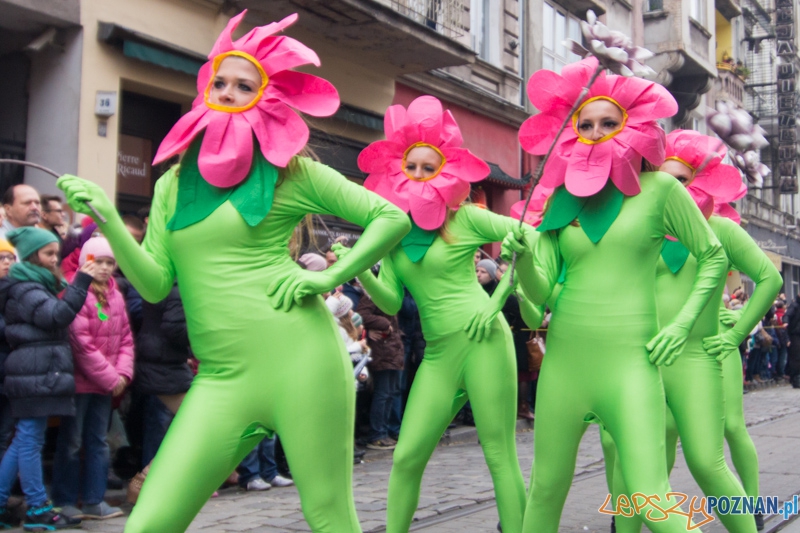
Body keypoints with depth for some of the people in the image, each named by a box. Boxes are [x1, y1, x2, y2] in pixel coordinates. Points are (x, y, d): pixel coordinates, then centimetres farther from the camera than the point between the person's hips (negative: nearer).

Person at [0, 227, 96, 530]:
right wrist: (81, 283, -23)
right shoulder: (25, 289, -9)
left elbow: (53, 321, 22)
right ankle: (37, 510, 1)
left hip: (41, 375, 10)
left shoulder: (38, 286, 22)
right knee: (30, 441, -4)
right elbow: (58, 315, -22)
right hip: (37, 375, -10)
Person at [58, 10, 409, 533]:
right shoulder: (173, 184, 14)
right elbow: (154, 284, 8)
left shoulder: (291, 174, 3)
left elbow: (392, 219, 3)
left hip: (299, 363, -3)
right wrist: (108, 219, -3)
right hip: (221, 377, 4)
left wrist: (328, 277, -6)